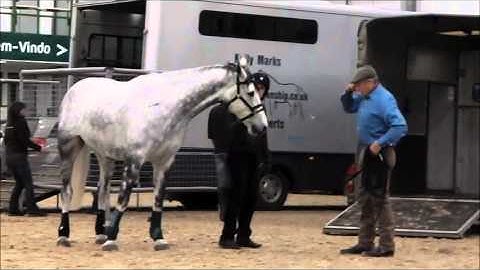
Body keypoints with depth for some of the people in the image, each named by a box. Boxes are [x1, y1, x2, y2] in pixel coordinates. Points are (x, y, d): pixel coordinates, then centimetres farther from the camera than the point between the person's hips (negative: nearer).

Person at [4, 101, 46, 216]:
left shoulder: (9, 124, 13)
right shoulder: (21, 122, -11)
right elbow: (24, 140, -16)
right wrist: (39, 148, -10)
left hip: (9, 156, 8)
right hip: (19, 155, -8)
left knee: (19, 183, 15)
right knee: (28, 183, -5)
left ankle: (13, 208, 11)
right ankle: (31, 208, -9)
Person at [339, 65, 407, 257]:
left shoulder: (383, 99, -19)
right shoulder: (364, 97, 8)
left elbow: (400, 126, -27)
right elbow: (349, 108, 26)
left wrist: (380, 143, -27)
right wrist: (348, 93, 6)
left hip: (380, 154, -10)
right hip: (368, 153, 10)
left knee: (379, 198, -6)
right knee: (365, 198, 15)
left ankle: (386, 245, -1)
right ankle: (365, 243, 23)